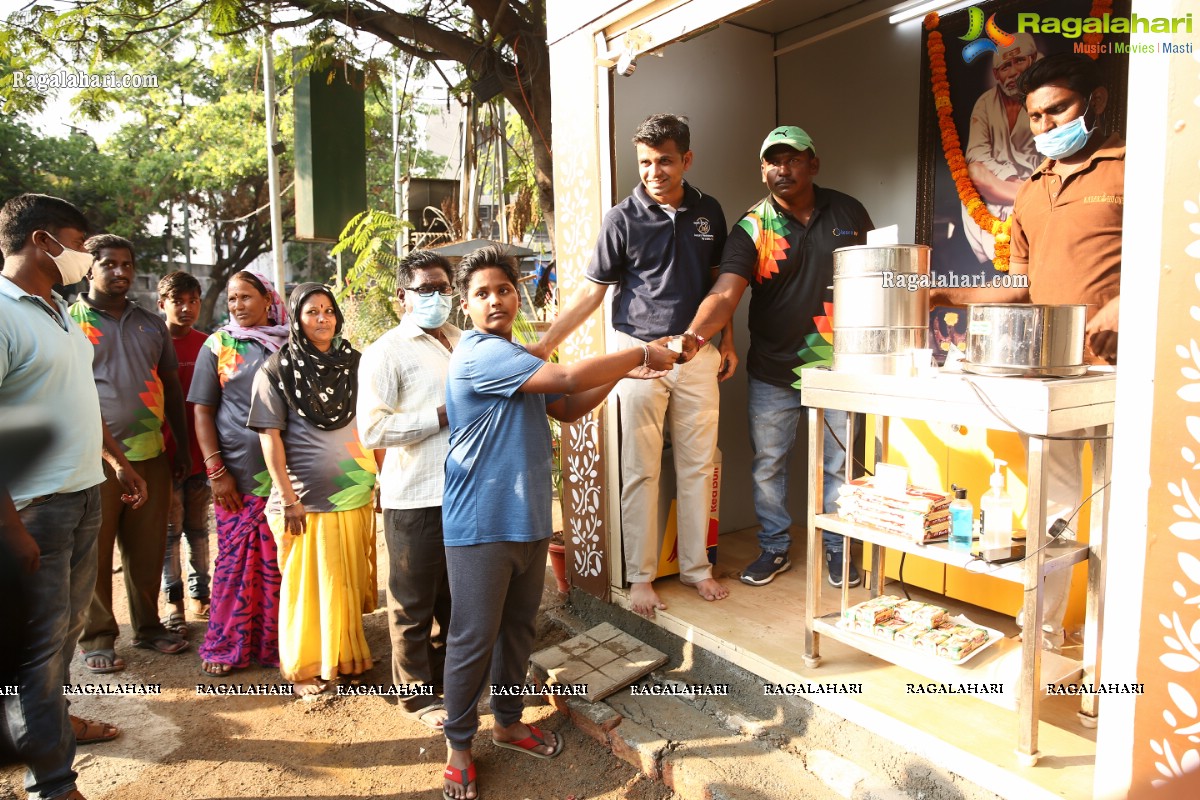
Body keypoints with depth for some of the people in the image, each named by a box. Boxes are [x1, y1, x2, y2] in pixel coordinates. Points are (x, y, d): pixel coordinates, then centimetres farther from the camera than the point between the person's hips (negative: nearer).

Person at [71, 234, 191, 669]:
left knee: (148, 549, 12)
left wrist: (181, 446, 14)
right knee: (95, 552, 5)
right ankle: (97, 638, 19)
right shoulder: (69, 320, 0)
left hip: (151, 454, 4)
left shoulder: (151, 322, 12)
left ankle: (148, 626, 26)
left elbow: (171, 385, 16)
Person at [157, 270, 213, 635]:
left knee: (197, 527, 12)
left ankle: (199, 595, 23)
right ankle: (173, 601, 15)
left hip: (200, 452, 3)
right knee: (170, 530, 4)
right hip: (165, 454, -3)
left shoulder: (207, 346, 4)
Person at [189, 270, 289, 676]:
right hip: (236, 474, -1)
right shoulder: (218, 345, 6)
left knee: (275, 563, 5)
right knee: (234, 560, 4)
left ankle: (273, 644, 19)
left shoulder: (290, 346, 8)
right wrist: (216, 470, -5)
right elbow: (202, 411, 4)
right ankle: (225, 647, 19)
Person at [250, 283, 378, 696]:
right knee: (307, 583, 6)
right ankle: (305, 668, 22)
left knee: (352, 581, 13)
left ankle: (348, 656, 31)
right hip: (306, 497, -4)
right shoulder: (276, 370, -3)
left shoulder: (355, 363, 8)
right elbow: (270, 436, -6)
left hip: (357, 493, 4)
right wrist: (288, 498, -11)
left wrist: (383, 479, 8)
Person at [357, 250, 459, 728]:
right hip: (415, 497, -6)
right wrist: (443, 415, -17)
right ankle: (416, 693, 25)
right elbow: (372, 429, -18)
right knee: (413, 603, 7)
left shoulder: (466, 344, 14)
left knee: (454, 596, 19)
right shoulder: (386, 352, -7)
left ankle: (444, 675, 37)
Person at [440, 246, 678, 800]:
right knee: (474, 640, 2)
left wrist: (623, 372, 6)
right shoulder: (479, 354, -17)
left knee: (518, 629, 19)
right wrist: (641, 352, -14)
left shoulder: (518, 360, 15)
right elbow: (569, 377, -25)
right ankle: (459, 746, 21)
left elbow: (569, 408, 18)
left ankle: (508, 722, 37)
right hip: (481, 525, -9)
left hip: (529, 520, 9)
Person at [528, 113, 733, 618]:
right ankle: (641, 575, 15)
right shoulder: (623, 218, -4)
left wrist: (727, 342, 13)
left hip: (696, 352, 4)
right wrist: (546, 344, -11)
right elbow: (593, 292, -4)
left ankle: (696, 565, 24)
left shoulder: (708, 212, 7)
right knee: (640, 471, 2)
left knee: (698, 464, 9)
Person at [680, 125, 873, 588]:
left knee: (839, 464, 12)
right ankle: (774, 548, 29)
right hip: (772, 372, -1)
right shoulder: (752, 228, -7)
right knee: (767, 464, 10)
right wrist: (692, 336, -39)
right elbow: (725, 293, -21)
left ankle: (837, 549, 31)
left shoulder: (848, 213, 1)